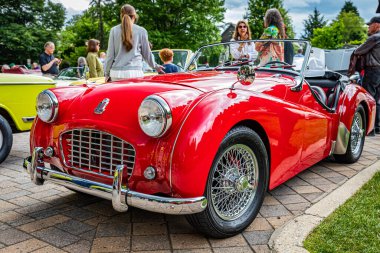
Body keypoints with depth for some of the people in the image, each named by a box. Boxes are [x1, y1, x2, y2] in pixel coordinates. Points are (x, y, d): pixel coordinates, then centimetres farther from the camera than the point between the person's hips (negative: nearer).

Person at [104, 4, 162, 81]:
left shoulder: (114, 30, 6)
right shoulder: (141, 31, 3)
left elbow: (110, 54, 6)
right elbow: (147, 53, 11)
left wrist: (107, 73, 16)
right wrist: (155, 66, 29)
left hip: (116, 73, 2)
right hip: (135, 72, -2)